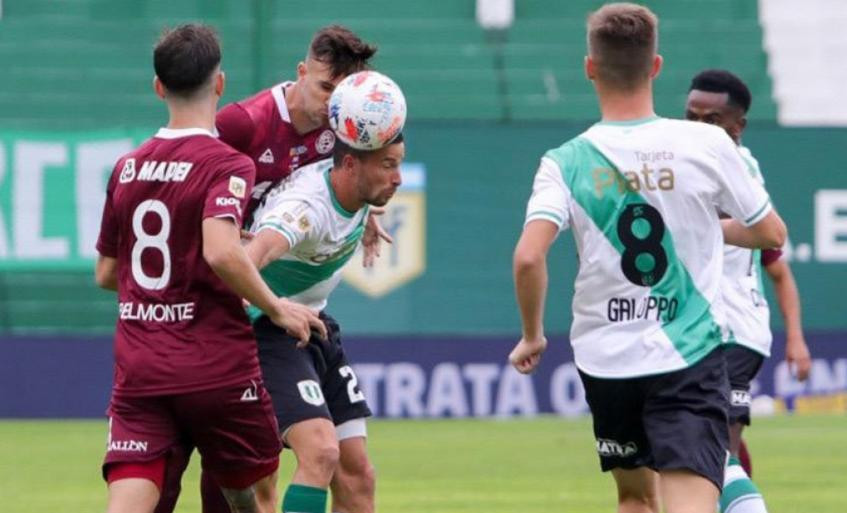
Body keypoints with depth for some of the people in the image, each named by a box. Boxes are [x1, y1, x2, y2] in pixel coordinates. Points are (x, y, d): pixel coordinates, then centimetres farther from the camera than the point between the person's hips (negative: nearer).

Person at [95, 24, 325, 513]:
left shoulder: (127, 168, 10)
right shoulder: (226, 164, -9)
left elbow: (106, 273, 18)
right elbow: (221, 251, -25)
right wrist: (277, 308, -12)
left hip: (139, 366, 4)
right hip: (216, 364, -4)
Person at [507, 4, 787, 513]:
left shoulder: (567, 163, -6)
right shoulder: (707, 145, -6)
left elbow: (528, 257, -18)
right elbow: (771, 234, 6)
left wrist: (533, 336, 0)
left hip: (606, 360, 2)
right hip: (690, 356, -2)